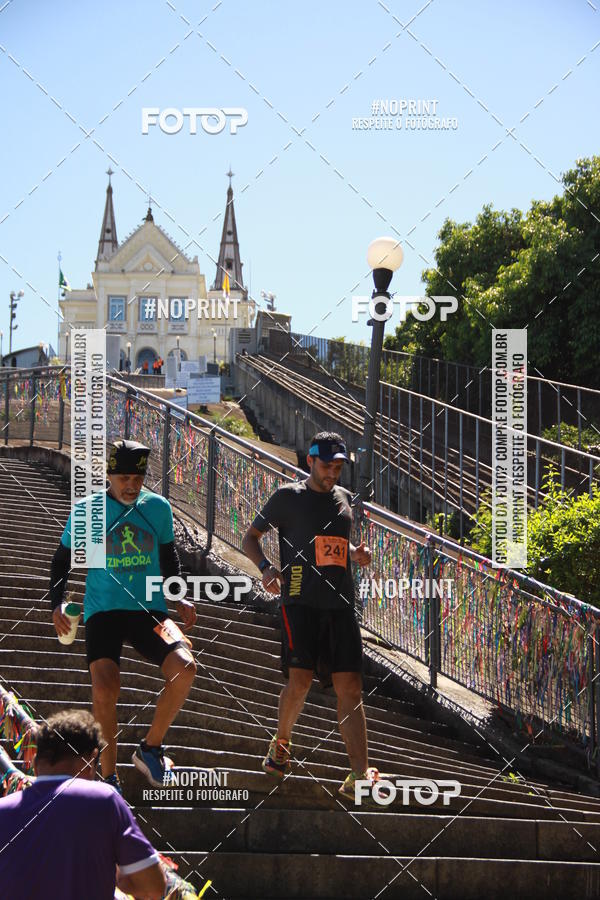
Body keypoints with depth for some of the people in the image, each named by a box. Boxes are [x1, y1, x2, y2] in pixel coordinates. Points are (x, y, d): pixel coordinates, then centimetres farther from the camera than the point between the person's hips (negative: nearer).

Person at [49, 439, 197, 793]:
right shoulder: (88, 510, -1)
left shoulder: (158, 507, 6)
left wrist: (179, 597, 11)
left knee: (184, 668, -23)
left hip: (149, 609, 2)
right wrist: (57, 602, -3)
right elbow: (62, 559, 10)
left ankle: (151, 748, -2)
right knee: (105, 689, -21)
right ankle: (109, 778, -4)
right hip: (103, 611, -2)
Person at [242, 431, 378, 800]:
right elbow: (250, 538, 7)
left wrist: (357, 553, 9)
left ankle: (359, 775, -6)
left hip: (341, 604, 5)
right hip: (301, 602, -5)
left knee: (350, 687, -3)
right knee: (300, 680, -15)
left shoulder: (342, 497, 17)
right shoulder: (288, 497, 3)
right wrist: (267, 567, -13)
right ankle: (281, 743, 14)